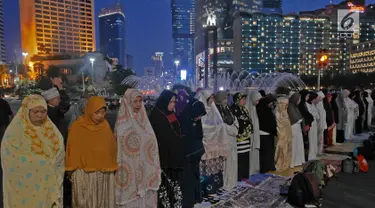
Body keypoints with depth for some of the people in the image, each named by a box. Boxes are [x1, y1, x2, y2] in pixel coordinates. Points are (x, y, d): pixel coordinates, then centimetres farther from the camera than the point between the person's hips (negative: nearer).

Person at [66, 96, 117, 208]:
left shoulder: (105, 126, 3)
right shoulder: (77, 127, -8)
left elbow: (112, 148, 8)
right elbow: (73, 151, -2)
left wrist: (112, 168, 9)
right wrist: (72, 172, 1)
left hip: (105, 174, 3)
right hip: (84, 174, -3)